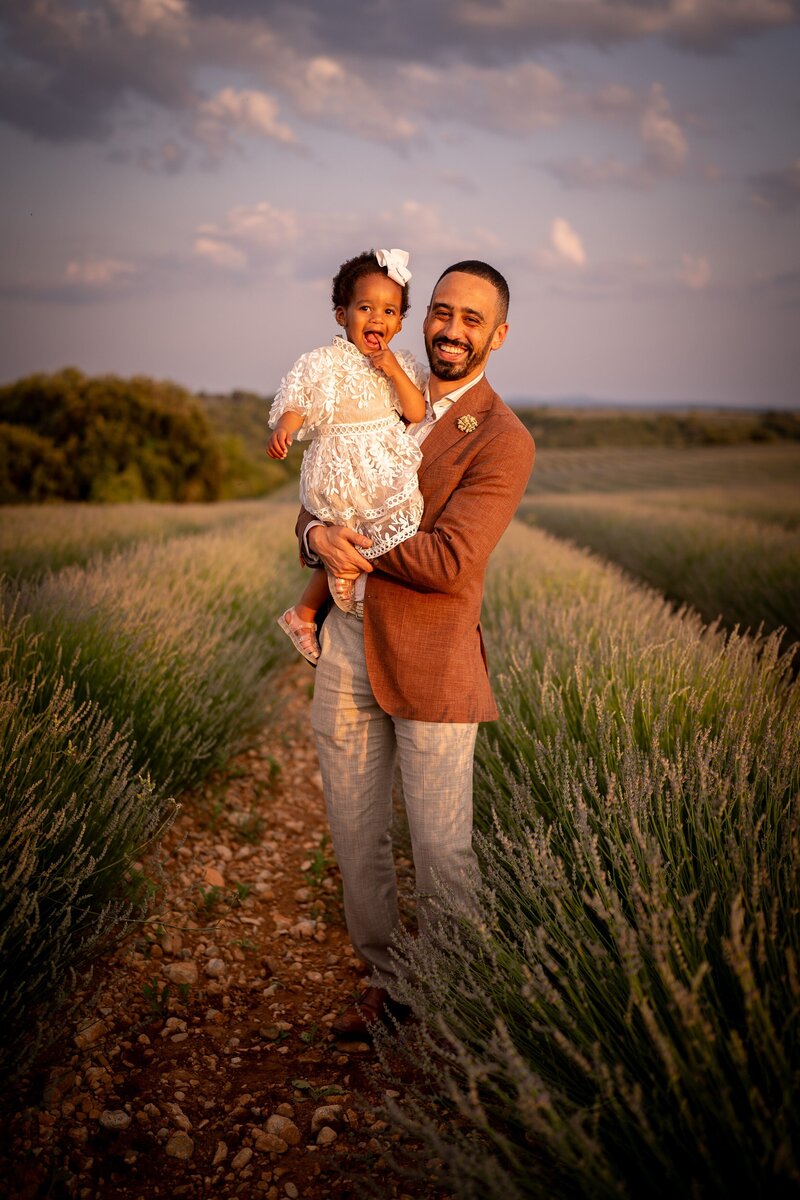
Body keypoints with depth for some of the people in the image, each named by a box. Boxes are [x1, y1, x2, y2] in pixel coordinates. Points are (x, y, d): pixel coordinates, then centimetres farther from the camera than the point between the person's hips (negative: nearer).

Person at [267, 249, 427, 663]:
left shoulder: (401, 365, 11)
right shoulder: (322, 363, -2)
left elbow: (417, 414, 2)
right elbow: (297, 405, -7)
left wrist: (394, 372, -10)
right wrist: (282, 428, -28)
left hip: (388, 463, 5)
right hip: (341, 468, -5)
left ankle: (304, 612, 12)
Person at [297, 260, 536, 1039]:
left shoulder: (503, 441, -8)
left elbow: (449, 562, -19)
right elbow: (320, 504, 12)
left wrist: (357, 540, -9)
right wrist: (321, 536, -12)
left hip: (429, 660, -6)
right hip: (346, 649, 6)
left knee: (441, 846, -1)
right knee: (356, 837, 12)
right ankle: (386, 982, 29)